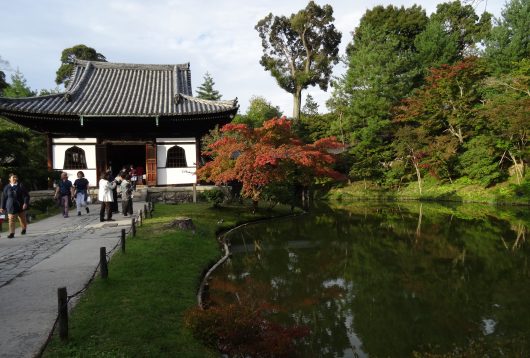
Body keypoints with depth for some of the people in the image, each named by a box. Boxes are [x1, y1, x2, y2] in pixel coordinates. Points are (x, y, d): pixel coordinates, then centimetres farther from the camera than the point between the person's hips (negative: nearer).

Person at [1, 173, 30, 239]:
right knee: (11, 220, -7)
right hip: (11, 207, 0)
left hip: (20, 206, 0)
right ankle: (11, 233, -2)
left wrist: (25, 203, -16)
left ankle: (24, 229, 37)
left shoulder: (21, 186, -1)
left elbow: (26, 195, -3)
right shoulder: (7, 187, 4)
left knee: (22, 219, 12)